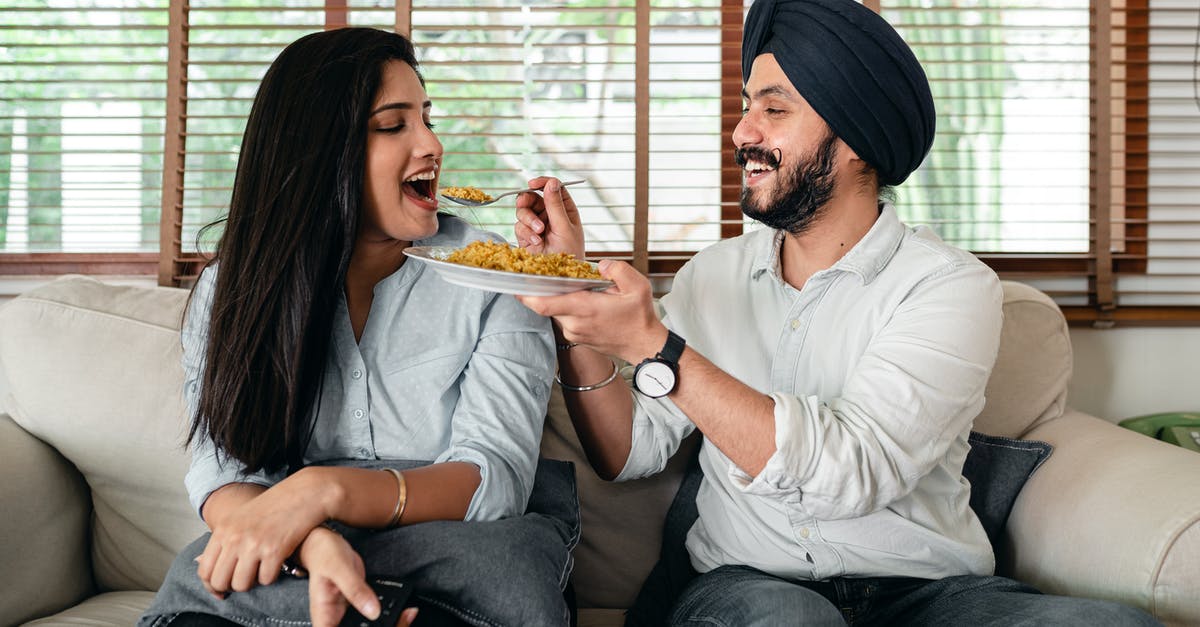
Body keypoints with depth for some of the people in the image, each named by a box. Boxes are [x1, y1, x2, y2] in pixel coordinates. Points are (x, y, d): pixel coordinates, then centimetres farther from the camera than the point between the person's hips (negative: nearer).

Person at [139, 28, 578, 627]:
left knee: (506, 564, -36)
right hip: (298, 554, 2)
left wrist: (322, 489, -33)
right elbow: (222, 472, -9)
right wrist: (314, 544, -34)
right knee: (202, 573, -31)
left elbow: (495, 477, -15)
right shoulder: (230, 289, 1)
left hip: (459, 543, -1)